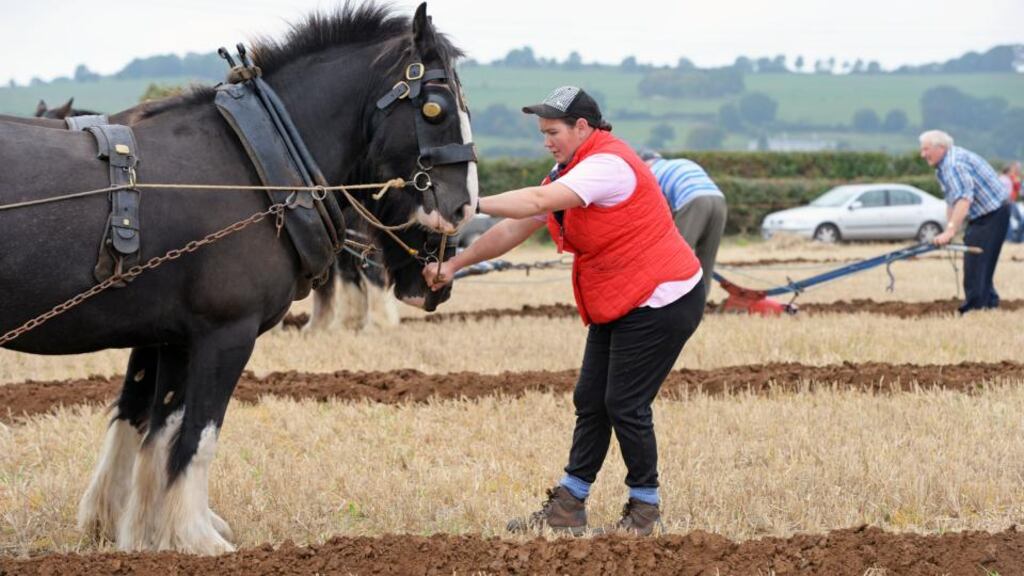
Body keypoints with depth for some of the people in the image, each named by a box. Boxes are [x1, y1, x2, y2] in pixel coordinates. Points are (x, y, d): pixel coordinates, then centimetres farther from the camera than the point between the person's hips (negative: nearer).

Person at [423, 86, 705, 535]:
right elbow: (514, 230, 10)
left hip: (660, 303, -10)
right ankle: (567, 507, 10)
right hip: (616, 307, 10)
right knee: (590, 400, 7)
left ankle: (646, 507, 8)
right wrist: (454, 264, 1)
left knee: (625, 405, -6)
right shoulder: (569, 173, 11)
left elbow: (538, 202, -34)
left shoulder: (608, 164, -22)